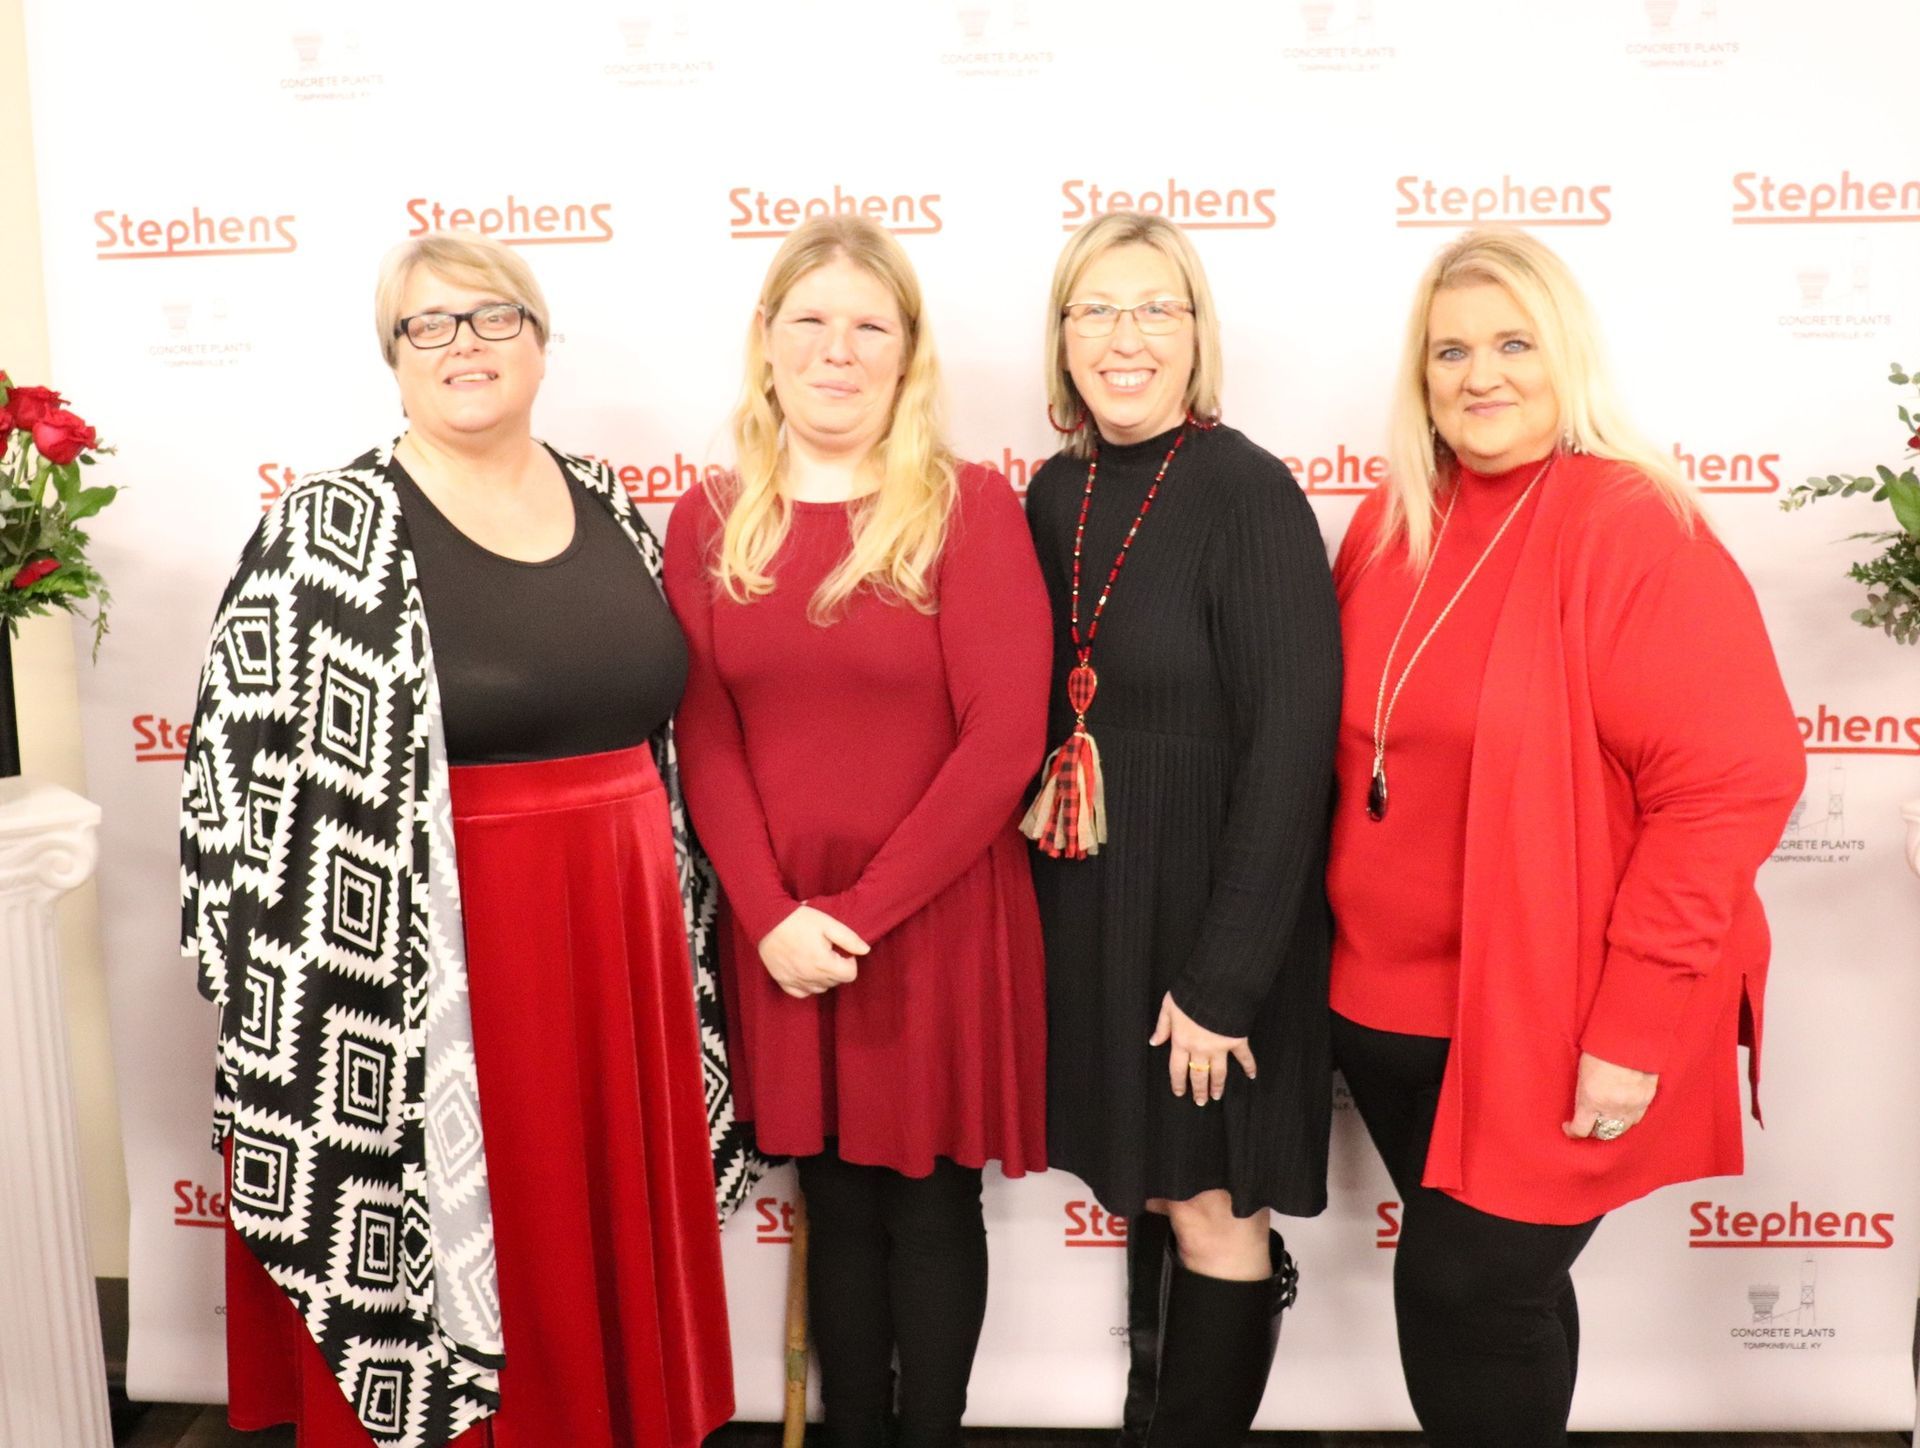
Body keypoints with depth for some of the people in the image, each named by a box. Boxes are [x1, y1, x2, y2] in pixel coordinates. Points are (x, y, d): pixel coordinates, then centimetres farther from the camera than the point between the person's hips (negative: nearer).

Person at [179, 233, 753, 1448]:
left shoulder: (608, 508, 7)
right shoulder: (331, 532, -9)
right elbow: (258, 779, -11)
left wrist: (685, 922, 14)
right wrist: (302, 1009, -14)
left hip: (622, 939, 5)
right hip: (445, 953, -5)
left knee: (615, 1245, 17)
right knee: (470, 1248, 8)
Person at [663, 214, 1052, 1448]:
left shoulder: (971, 508, -6)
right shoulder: (708, 523, 4)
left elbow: (1005, 736, -12)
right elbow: (706, 738, 1)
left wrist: (862, 908, -14)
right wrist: (772, 912, -11)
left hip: (939, 918, -3)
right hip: (781, 925, 3)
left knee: (932, 1203, 9)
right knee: (837, 1201, 14)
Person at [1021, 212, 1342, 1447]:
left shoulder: (1247, 490, -14)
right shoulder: (1058, 491, 5)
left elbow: (1291, 743, -18)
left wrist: (1224, 975, -18)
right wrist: (1045, 903, 6)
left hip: (1213, 898, -6)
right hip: (1089, 901, 6)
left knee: (1213, 1202, 7)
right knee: (1145, 1179, 19)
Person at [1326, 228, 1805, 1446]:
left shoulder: (1635, 529, -14)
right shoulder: (1391, 526, 5)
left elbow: (1732, 783, -19)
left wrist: (1634, 1023, -20)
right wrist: (1352, 957, 8)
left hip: (1548, 1022, -5)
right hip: (1389, 1004, 6)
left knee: (1469, 1294, 2)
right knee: (1496, 1288, 19)